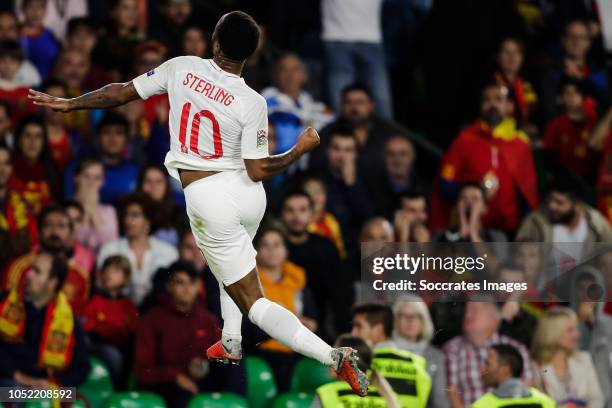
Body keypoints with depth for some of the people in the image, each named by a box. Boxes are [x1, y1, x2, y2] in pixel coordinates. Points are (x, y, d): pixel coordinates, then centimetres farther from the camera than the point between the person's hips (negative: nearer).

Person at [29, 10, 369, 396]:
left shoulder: (182, 68, -10)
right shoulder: (252, 103, -12)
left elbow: (122, 93, 0)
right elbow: (258, 170, -10)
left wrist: (68, 103, 15)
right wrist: (301, 148, 5)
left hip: (208, 200, -3)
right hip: (249, 195, 3)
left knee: (254, 302, 0)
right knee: (232, 261, 38)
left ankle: (332, 354, -15)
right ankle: (230, 343, 44)